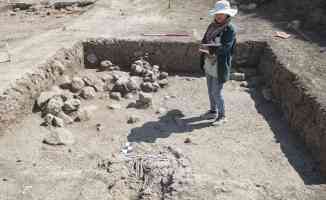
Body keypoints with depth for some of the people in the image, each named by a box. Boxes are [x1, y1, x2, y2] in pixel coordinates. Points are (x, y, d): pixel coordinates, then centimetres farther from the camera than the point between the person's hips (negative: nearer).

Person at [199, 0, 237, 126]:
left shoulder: (230, 29, -13)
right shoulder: (212, 26, 7)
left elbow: (225, 47, -22)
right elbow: (204, 40, 8)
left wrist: (210, 48, -31)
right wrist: (204, 47, -13)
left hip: (220, 65, -7)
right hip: (209, 63, 7)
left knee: (216, 92, -1)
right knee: (210, 90, 17)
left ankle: (222, 116, 18)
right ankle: (213, 111, 35)